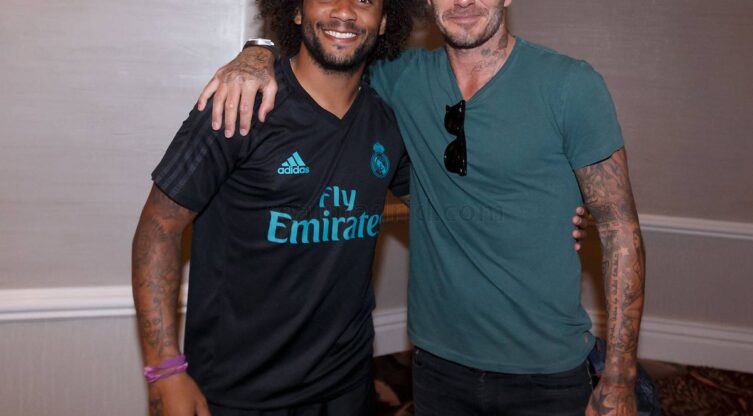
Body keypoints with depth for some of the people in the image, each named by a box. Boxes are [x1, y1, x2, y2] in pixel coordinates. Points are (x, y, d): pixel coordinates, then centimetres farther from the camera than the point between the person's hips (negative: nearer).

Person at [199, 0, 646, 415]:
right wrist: (259, 54, -15)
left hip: (547, 376, -3)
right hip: (438, 362, 3)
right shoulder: (405, 77, -1)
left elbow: (621, 228, -9)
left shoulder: (570, 84, -11)